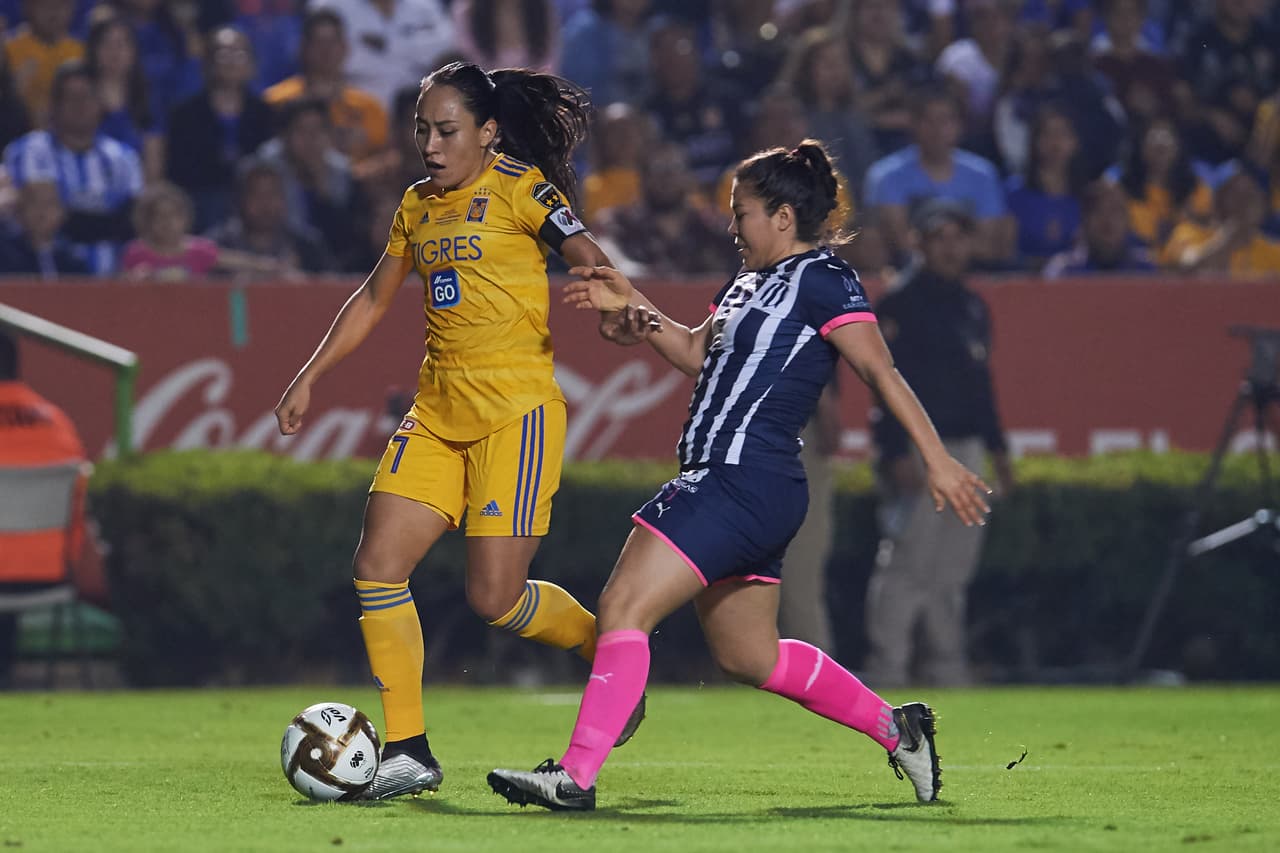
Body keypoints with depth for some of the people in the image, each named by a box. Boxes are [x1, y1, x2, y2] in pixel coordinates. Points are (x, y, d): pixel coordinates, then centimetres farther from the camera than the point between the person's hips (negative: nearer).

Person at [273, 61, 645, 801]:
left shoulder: (517, 187, -4)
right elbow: (375, 299, 26)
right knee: (378, 566, -7)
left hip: (517, 411, -7)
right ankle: (408, 752, -1)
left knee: (496, 596, -11)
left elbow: (588, 256, -16)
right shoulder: (419, 205, 15)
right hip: (438, 413, 7)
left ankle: (607, 644, 20)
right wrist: (310, 377, 24)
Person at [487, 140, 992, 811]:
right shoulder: (750, 283, 19)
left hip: (746, 482, -11)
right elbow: (697, 353, 32)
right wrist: (634, 307, 19)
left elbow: (882, 372, -13)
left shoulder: (821, 280, -8)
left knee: (624, 605, -17)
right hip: (722, 481, 11)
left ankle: (576, 775, -21)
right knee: (749, 657, 18)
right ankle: (896, 727, 29)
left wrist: (938, 460, -18)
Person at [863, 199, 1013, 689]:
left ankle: (948, 669, 16)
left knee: (954, 570, 11)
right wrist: (899, 454, -21)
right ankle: (887, 672, -9)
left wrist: (996, 447, 20)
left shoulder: (973, 307, 17)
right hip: (916, 448, -8)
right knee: (906, 566, -10)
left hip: (964, 447, 8)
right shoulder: (901, 304, -8)